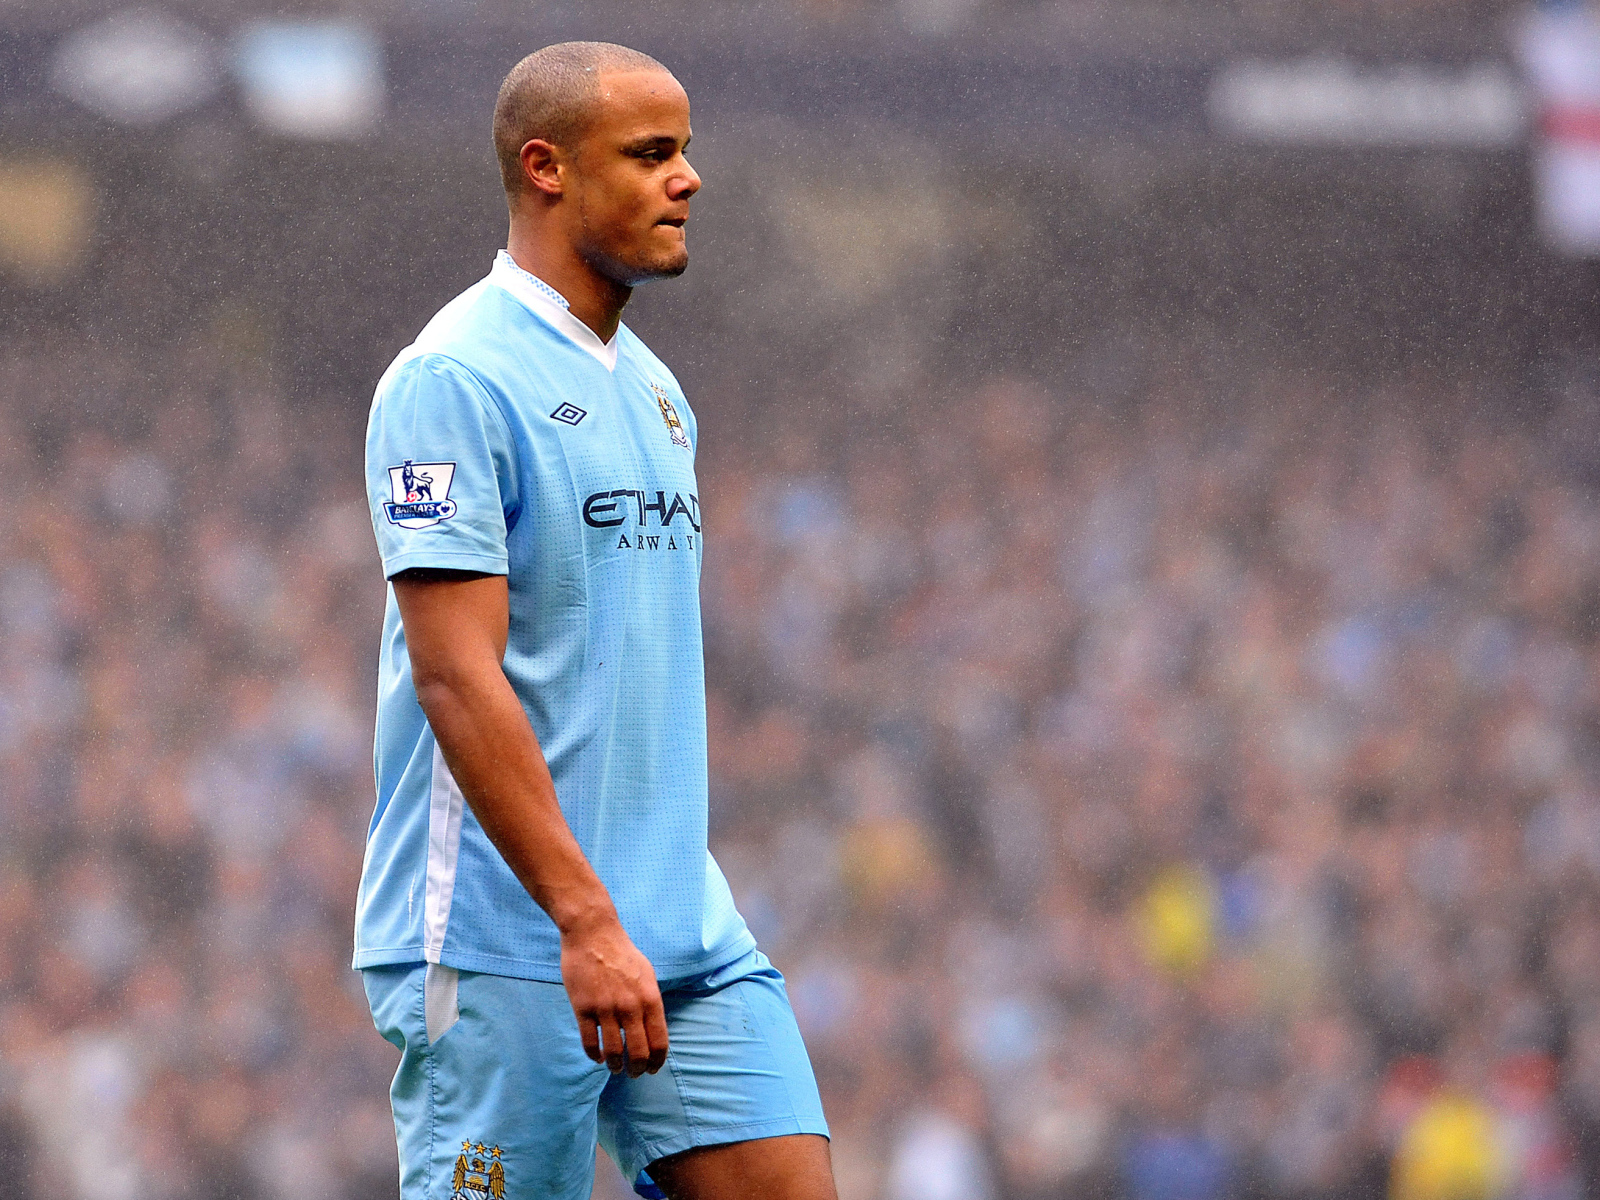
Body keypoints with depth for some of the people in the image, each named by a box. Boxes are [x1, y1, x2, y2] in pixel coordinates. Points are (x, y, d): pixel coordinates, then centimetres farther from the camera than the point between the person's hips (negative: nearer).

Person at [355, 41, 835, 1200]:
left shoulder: (650, 386, 16)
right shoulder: (454, 382, -11)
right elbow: (456, 677, -19)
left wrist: (683, 893, 19)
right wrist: (588, 921, -24)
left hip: (689, 934, 8)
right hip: (502, 945, -8)